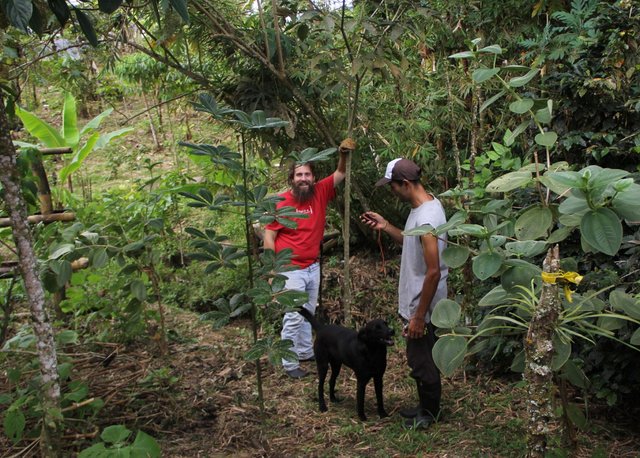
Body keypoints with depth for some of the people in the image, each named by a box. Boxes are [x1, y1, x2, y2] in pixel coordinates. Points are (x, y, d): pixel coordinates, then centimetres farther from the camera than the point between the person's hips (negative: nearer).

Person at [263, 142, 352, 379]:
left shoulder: (320, 193, -2)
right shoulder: (281, 203, -14)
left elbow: (340, 174, 0)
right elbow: (268, 236, -11)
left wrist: (344, 154, -22)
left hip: (313, 267, 6)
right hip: (291, 270, -6)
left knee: (308, 313, 19)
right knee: (293, 317, -4)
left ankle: (306, 352, 35)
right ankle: (289, 363, 9)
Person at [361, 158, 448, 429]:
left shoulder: (426, 219, -28)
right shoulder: (425, 205, 4)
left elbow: (433, 272, -27)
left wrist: (419, 316, -23)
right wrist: (385, 226, 7)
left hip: (421, 307, -10)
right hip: (416, 302, 10)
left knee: (422, 362, 8)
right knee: (421, 359, 22)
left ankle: (429, 413, 26)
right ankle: (427, 406, 38)